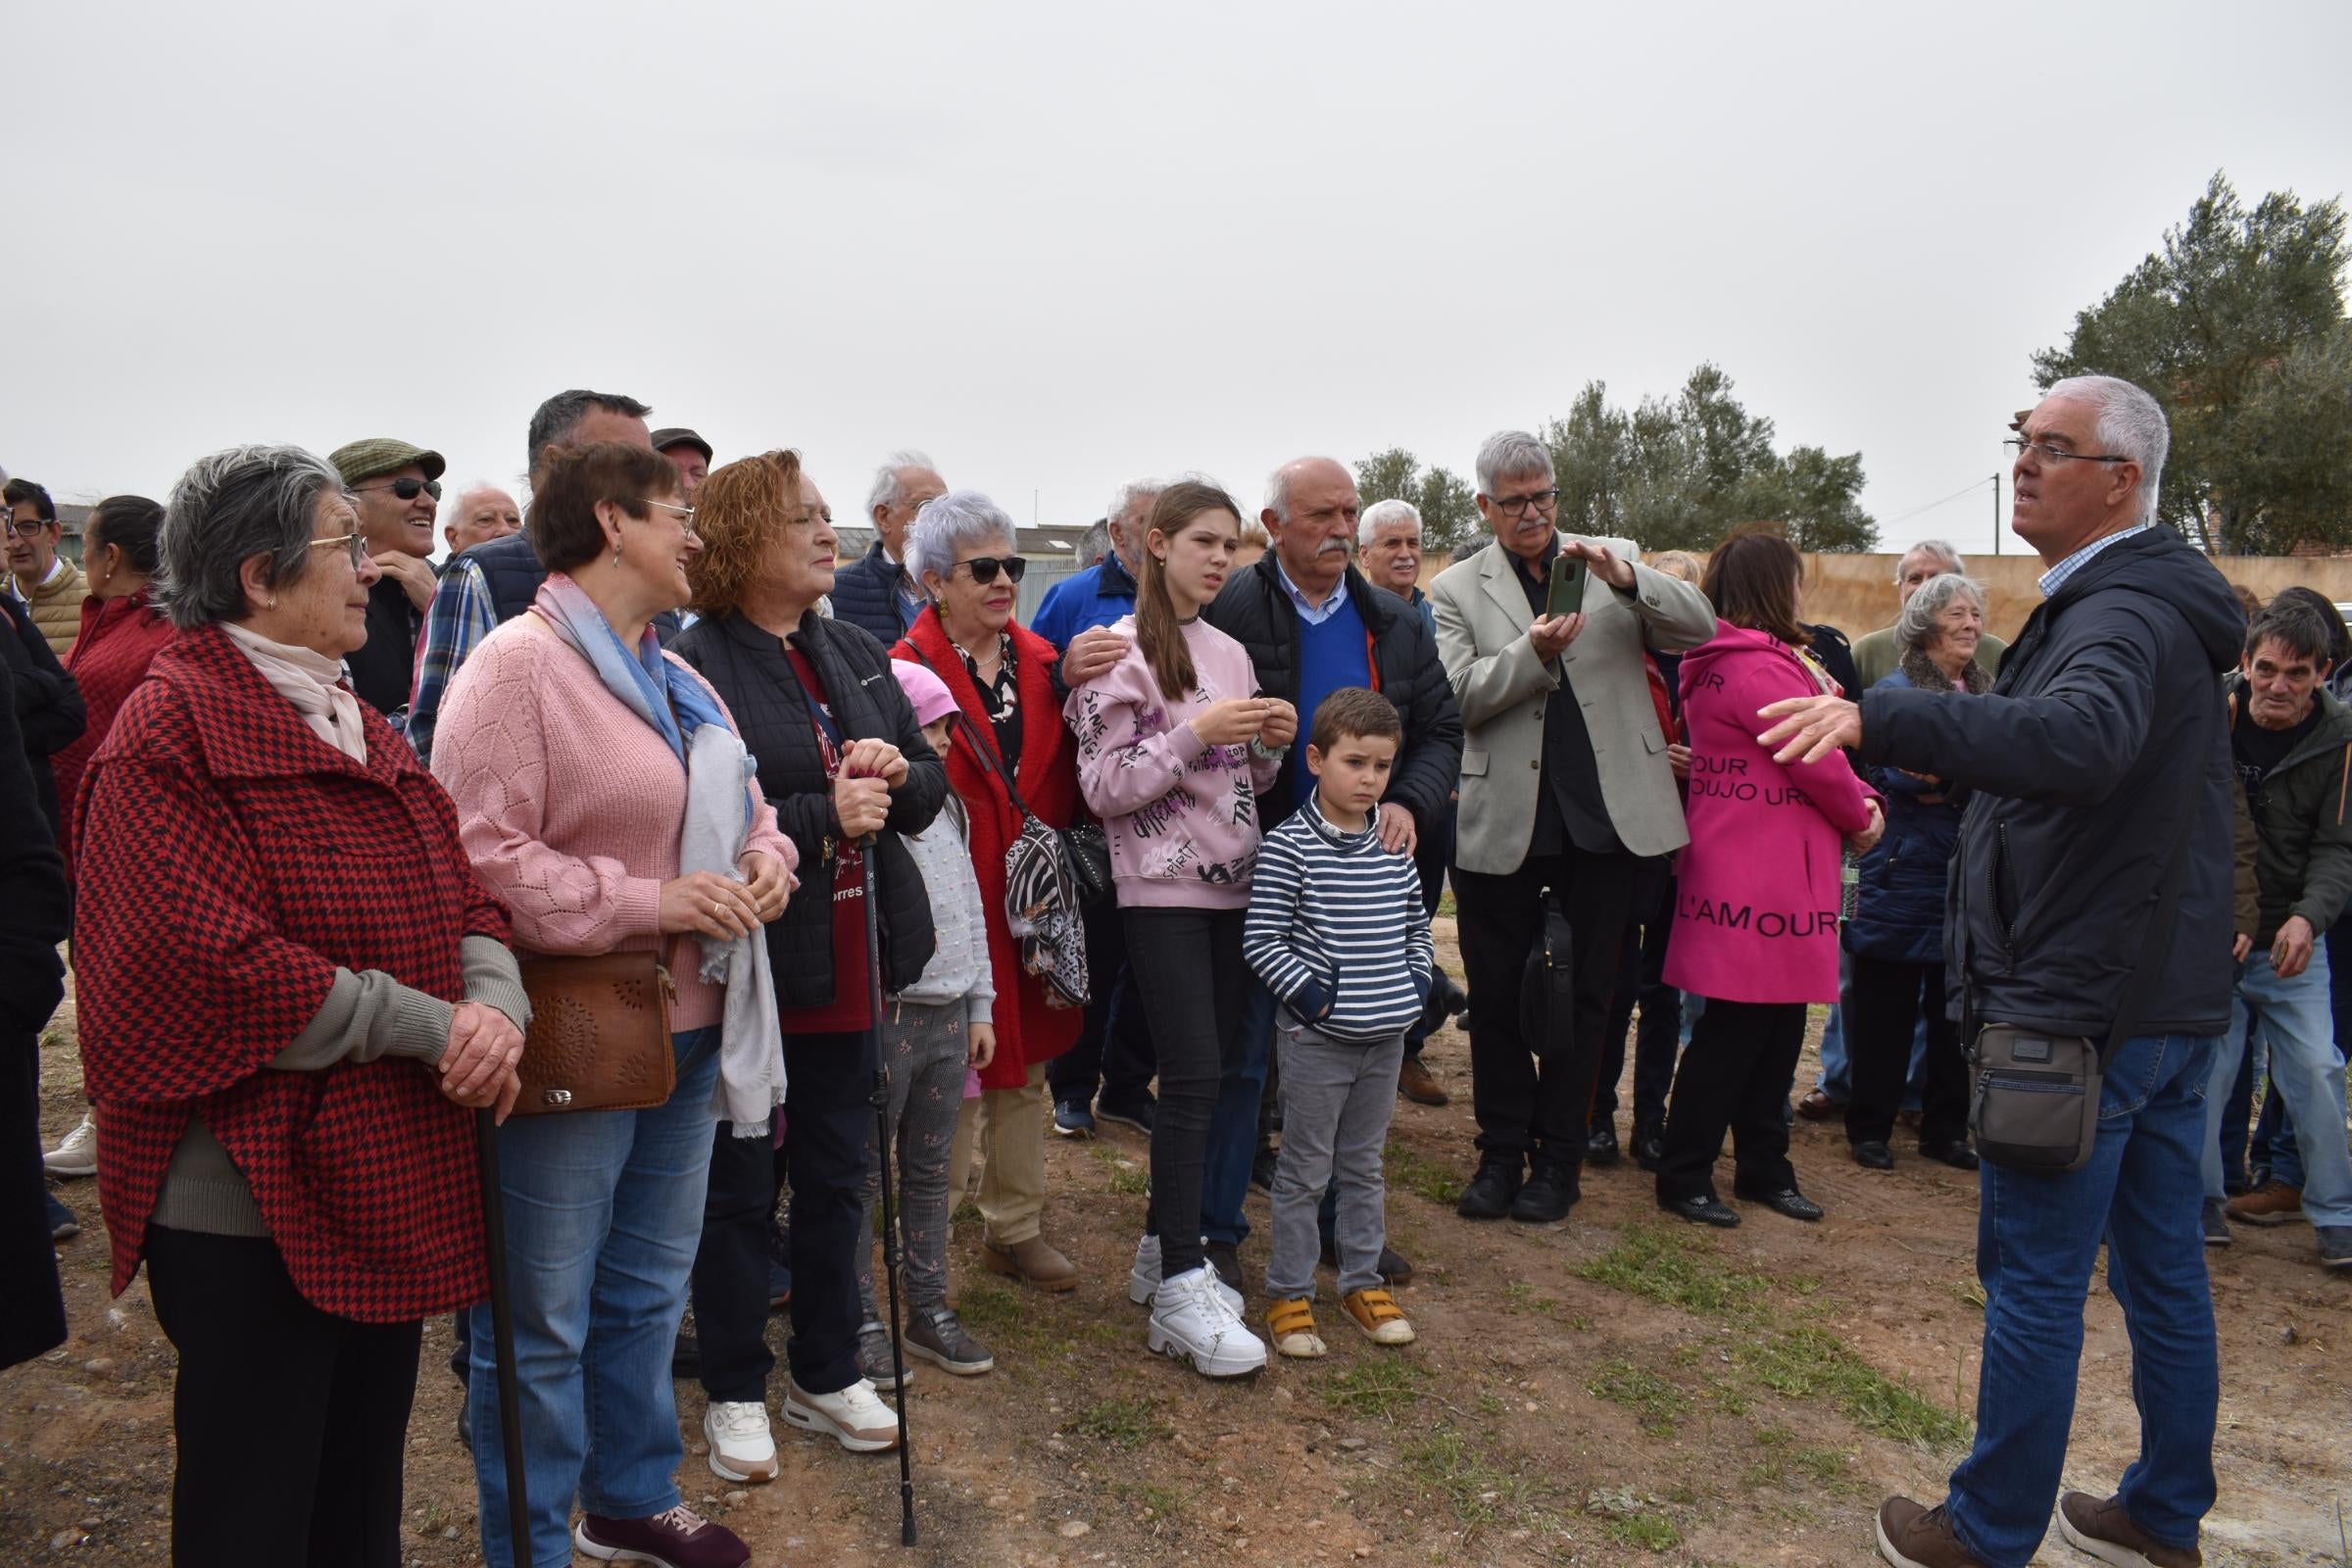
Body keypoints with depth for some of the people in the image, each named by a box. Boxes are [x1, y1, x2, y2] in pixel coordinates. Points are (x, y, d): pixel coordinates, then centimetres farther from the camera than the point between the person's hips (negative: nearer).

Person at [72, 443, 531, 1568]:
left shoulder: (355, 724, 12)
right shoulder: (171, 730, -14)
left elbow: (463, 897, 7)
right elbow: (217, 964, -24)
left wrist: (496, 1007, -13)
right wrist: (433, 1028, -20)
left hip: (392, 1184, 8)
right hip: (255, 1194, -8)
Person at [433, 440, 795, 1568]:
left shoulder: (676, 680, 13)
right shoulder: (517, 664, -14)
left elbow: (743, 804, 23)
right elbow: (480, 858, -22)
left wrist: (765, 855, 1)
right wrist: (650, 903, -20)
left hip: (689, 1033, 9)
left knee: (646, 1294, 23)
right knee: (542, 1324, 6)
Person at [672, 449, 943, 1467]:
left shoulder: (854, 652, 10)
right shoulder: (696, 667, -13)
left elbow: (930, 785, 13)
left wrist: (900, 774, -9)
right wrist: (823, 818, -23)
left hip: (849, 960, 7)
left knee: (838, 1174, 17)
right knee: (737, 1185, 9)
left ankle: (827, 1374, 34)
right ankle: (735, 1392, 27)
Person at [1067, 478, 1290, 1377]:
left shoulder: (1229, 653, 14)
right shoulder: (1126, 651, -6)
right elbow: (1103, 788, -10)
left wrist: (1270, 746, -2)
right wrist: (1195, 734, -19)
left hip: (1232, 886, 7)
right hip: (1162, 890, -6)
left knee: (1206, 1073, 8)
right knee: (1195, 1075, -11)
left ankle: (1165, 1249, 22)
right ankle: (1181, 1291, -4)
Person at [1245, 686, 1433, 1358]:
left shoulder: (1393, 846, 5)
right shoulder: (1289, 846, -12)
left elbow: (1415, 924, 17)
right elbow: (1260, 938, -12)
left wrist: (1417, 983, 4)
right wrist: (1311, 992, -18)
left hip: (1387, 1035, 5)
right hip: (1317, 1037, -5)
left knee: (1365, 1163, 18)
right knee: (1306, 1169, 5)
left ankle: (1362, 1280, 32)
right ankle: (1288, 1292, 18)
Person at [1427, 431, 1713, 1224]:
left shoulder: (1618, 559, 9)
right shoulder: (1457, 589, 5)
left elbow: (1699, 627, -2)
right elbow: (1457, 696, -7)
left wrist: (1625, 580, -18)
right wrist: (1533, 651, -22)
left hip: (1604, 817, 1)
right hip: (1503, 824, 0)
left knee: (1584, 994, 8)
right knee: (1496, 996, 8)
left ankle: (1557, 1159, 22)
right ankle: (1501, 1152, 24)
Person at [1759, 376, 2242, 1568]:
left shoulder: (2123, 614, -20)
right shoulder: (2158, 601, 14)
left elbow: (2080, 739, -42)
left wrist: (1878, 720, -51)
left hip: (2086, 1002, -10)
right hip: (2170, 994, 10)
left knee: (2034, 1283, 1)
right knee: (2162, 1270, 18)